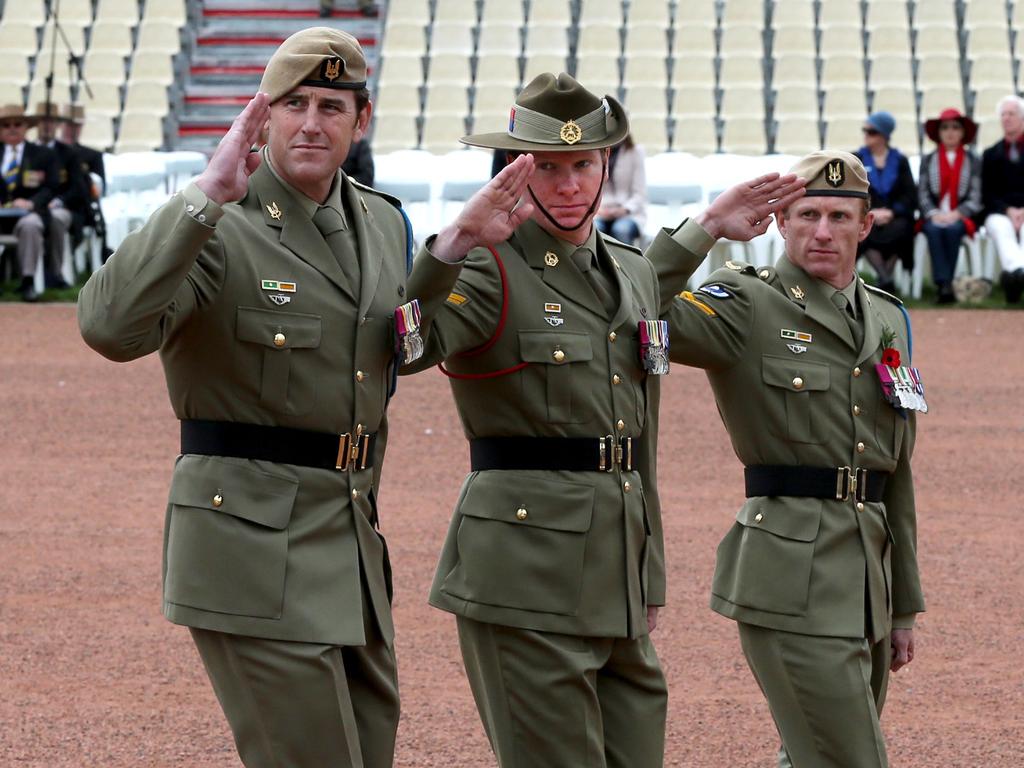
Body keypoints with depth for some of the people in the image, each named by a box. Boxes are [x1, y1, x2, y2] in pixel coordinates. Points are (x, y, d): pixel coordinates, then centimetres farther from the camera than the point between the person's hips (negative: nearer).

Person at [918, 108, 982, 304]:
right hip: (933, 217, 1)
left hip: (960, 218, -1)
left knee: (952, 229, -35)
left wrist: (956, 214, -14)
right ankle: (944, 284, -44)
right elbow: (922, 195, 7)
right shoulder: (928, 160, 17)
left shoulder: (972, 161, 13)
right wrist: (934, 214, -12)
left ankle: (943, 285, -38)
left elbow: (975, 199, 3)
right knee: (934, 229, -34)